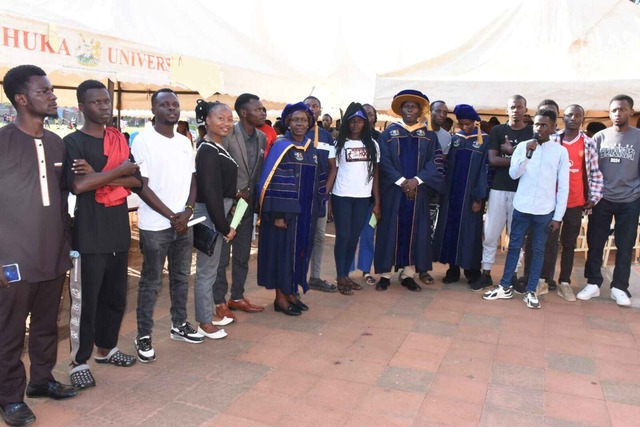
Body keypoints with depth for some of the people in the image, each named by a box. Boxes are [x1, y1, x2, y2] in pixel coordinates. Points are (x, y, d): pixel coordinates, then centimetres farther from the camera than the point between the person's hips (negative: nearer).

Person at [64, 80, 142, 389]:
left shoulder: (119, 139, 12)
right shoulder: (72, 142, -5)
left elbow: (137, 181, 2)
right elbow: (78, 184, -21)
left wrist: (98, 175, -12)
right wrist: (120, 171, -12)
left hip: (119, 232, 6)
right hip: (89, 235, -5)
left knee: (116, 296, 15)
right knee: (85, 301, 1)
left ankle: (106, 348, 33)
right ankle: (79, 361, 16)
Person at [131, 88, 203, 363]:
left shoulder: (185, 142, 9)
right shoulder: (143, 141, -9)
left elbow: (192, 181, 11)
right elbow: (142, 187, -12)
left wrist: (187, 212, -6)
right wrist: (172, 216, -12)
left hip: (184, 223, 6)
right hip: (155, 225, -6)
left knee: (181, 277, 16)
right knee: (151, 283, 3)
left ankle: (179, 325, 31)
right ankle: (143, 336, 16)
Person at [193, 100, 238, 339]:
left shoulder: (217, 148, 11)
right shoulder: (208, 151, -18)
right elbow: (210, 192, -23)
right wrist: (224, 226, -19)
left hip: (218, 212, 10)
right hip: (210, 214, -10)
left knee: (212, 266, 20)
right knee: (207, 269, 1)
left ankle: (210, 313, 34)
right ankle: (204, 323, 13)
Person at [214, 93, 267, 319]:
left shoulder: (262, 138, 5)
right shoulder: (227, 135, -15)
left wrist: (255, 198, 4)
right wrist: (235, 193, -13)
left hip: (248, 203, 6)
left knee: (242, 256, 14)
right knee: (221, 257, 2)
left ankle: (237, 297, 27)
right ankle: (220, 302, 14)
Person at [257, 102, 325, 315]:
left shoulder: (311, 148, 10)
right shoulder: (281, 147, -11)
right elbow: (272, 182, -16)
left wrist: (316, 206, 12)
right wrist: (278, 214, -21)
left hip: (306, 212, 7)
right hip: (286, 211, -7)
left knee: (299, 250, 12)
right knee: (284, 250, 0)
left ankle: (291, 291, 25)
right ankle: (280, 297, 12)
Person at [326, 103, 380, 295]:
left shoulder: (372, 144, 8)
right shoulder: (339, 143, 2)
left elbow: (375, 174, 8)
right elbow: (332, 171, 0)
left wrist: (377, 202, 5)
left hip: (363, 198, 2)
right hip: (341, 197, -2)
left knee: (354, 237, 8)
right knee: (343, 237, 0)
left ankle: (346, 275, 19)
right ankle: (340, 278, 8)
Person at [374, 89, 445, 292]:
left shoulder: (429, 136, 10)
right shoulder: (388, 133, 5)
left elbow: (435, 163, 0)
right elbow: (384, 161, -4)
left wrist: (416, 180, -14)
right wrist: (402, 181, -14)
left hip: (418, 191, 2)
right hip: (393, 190, -1)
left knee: (414, 230, 3)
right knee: (390, 230, 0)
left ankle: (409, 274, 12)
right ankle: (385, 274, 7)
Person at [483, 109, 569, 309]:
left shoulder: (561, 151, -1)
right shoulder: (523, 146, 1)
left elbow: (563, 186, 0)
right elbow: (513, 174, -4)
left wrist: (558, 216, -2)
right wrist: (527, 155, -18)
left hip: (545, 211, -1)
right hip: (521, 207, 1)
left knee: (538, 250, 8)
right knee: (514, 246, 8)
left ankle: (531, 291, 18)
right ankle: (505, 287, 18)